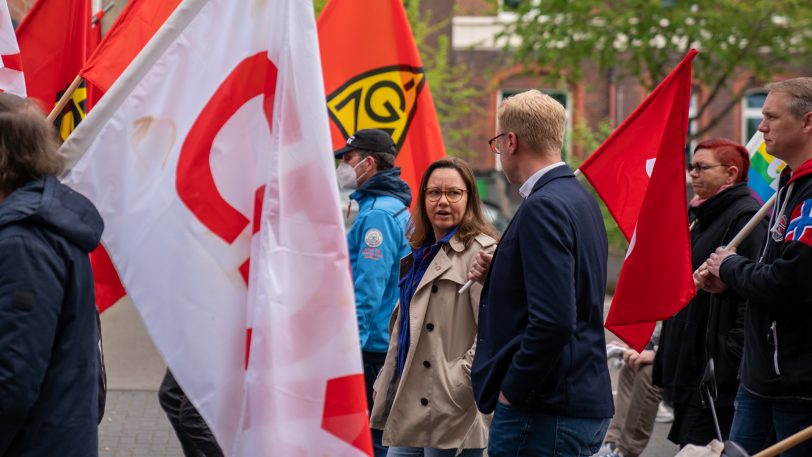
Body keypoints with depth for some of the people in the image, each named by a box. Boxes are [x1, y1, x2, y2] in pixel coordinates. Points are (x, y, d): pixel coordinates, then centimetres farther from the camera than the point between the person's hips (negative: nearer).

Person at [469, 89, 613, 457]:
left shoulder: (543, 207, -16)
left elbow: (554, 319, -24)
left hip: (542, 411, -10)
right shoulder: (579, 199, 14)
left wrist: (511, 389, -15)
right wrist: (495, 275, 15)